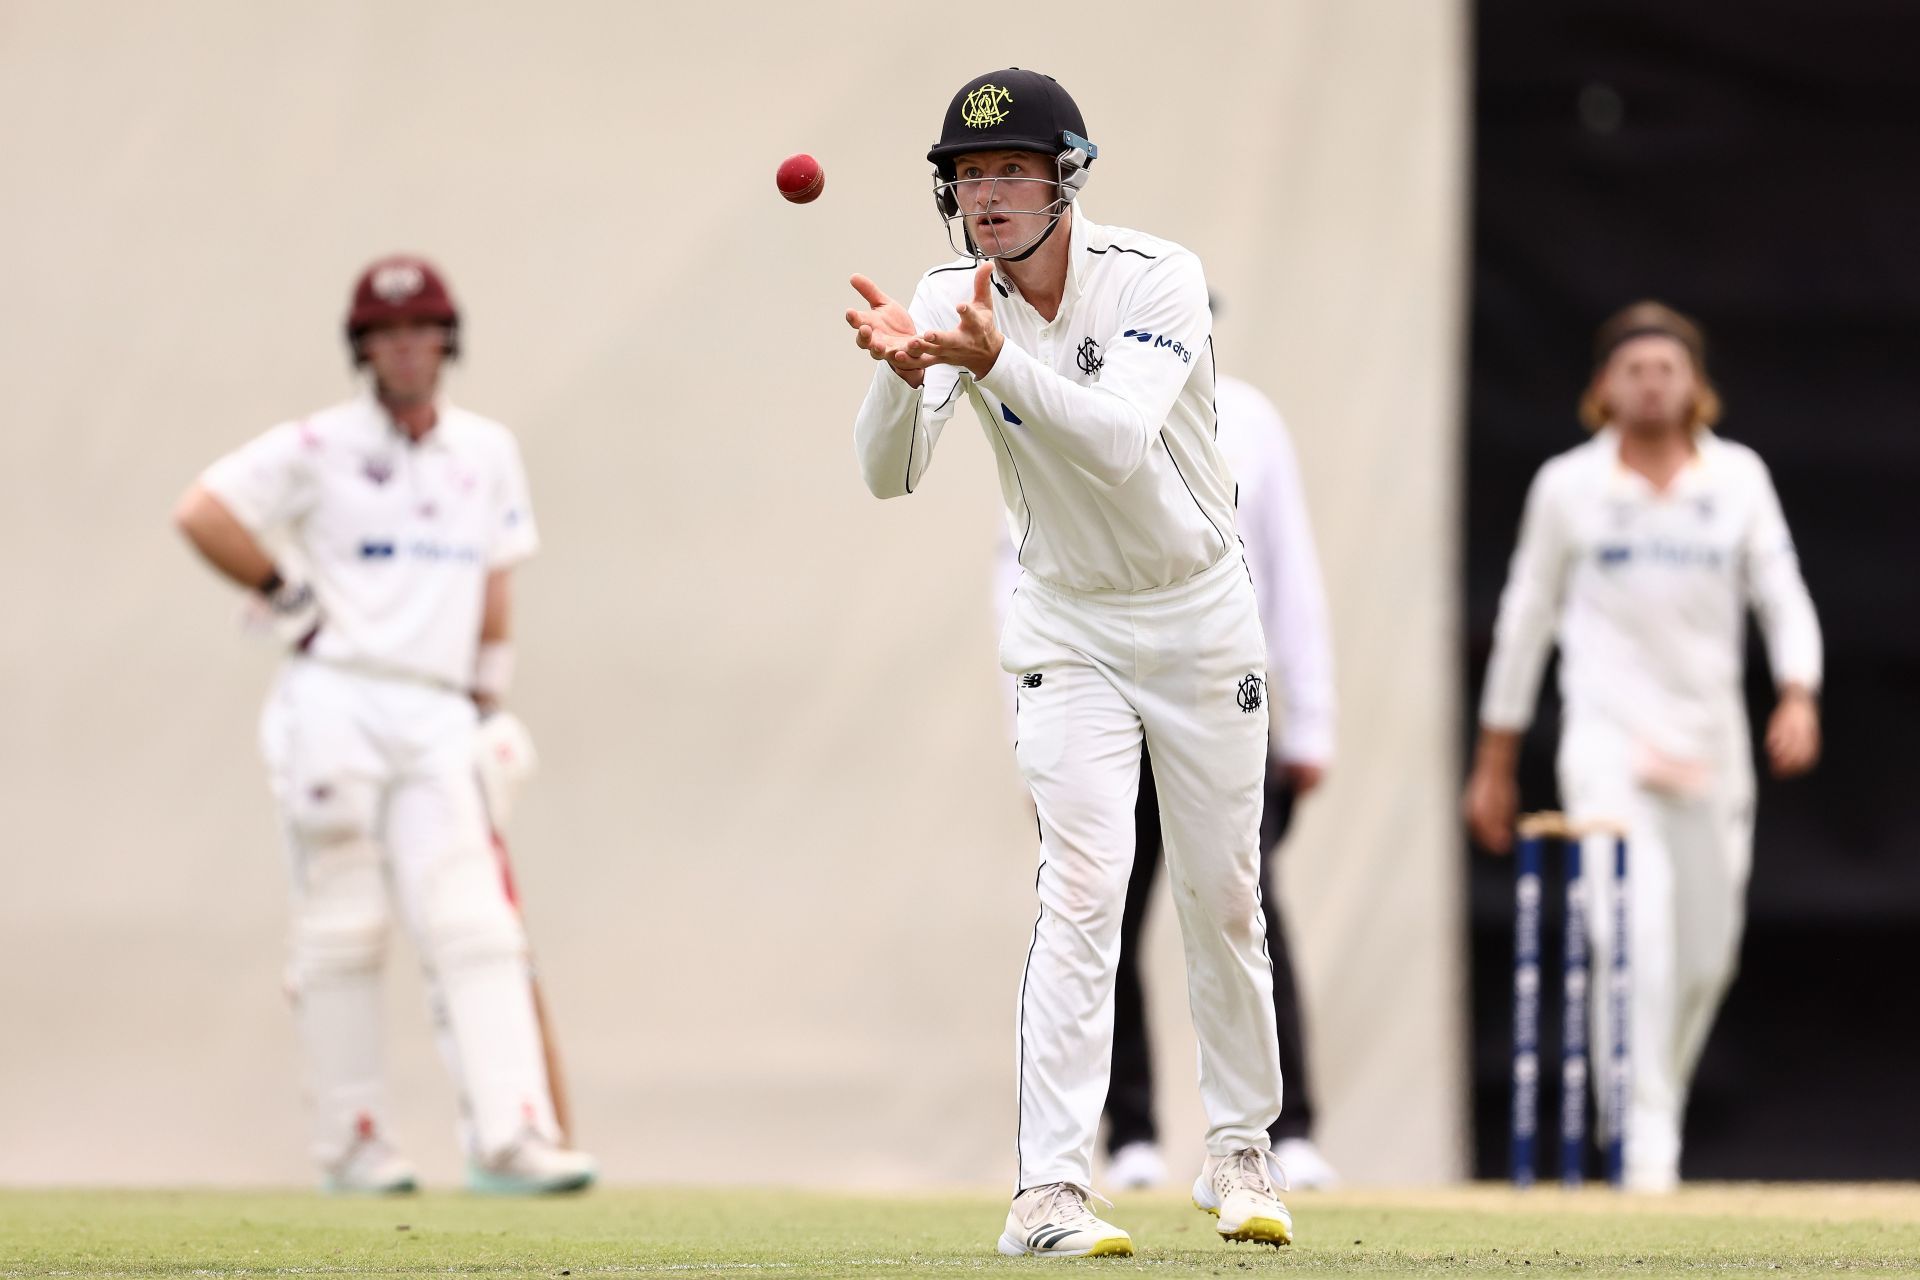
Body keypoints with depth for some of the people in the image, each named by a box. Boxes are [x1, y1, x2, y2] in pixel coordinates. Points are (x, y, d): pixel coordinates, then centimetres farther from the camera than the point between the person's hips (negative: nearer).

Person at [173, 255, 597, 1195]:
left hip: (435, 719, 4)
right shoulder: (319, 448, -1)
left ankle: (509, 1136, -16)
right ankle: (349, 1140, 5)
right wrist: (293, 600, -4)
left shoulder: (488, 454, 15)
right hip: (335, 706, -4)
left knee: (473, 928, -8)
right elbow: (202, 514, -7)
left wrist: (486, 706, 17)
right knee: (341, 930, -2)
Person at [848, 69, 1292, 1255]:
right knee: (1083, 888, -15)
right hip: (1070, 631, 1)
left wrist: (996, 360, -51)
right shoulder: (951, 300, -12)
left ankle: (1241, 1149, 30)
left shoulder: (1159, 280, -22)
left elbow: (1119, 442, -37)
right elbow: (887, 474, -22)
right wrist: (905, 373, -43)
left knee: (1224, 895, 10)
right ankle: (1050, 1191, -21)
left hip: (1202, 614, -1)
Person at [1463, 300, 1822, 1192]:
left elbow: (1781, 592, 2)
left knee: (1706, 953, 6)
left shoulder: (1738, 477, 8)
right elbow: (1527, 617, 11)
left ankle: (1657, 1118, 27)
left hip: (1711, 741, 3)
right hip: (1608, 738, -3)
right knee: (1637, 931, -21)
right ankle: (1645, 1144, -24)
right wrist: (1495, 760, 12)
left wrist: (1798, 697, -18)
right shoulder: (1568, 485, 5)